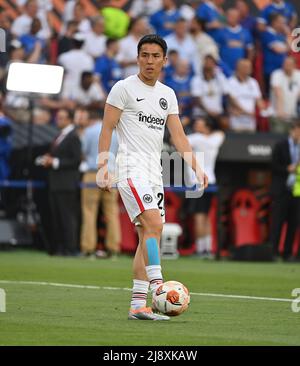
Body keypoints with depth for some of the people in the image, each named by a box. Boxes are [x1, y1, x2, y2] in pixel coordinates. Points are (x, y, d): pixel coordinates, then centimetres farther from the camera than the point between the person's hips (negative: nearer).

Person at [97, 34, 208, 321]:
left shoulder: (167, 95, 16)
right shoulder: (124, 88, -2)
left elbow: (178, 135, 15)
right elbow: (107, 129, -4)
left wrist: (195, 167, 3)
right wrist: (102, 167, -13)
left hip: (154, 172, 7)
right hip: (131, 166, -7)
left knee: (149, 236, 3)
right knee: (154, 224, -24)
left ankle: (138, 305, 4)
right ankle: (157, 287, -29)